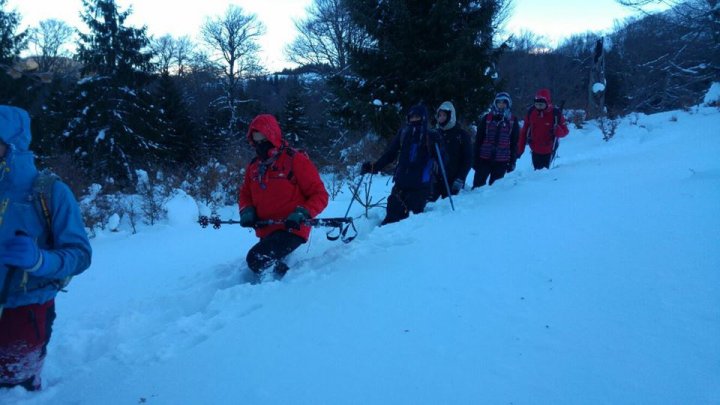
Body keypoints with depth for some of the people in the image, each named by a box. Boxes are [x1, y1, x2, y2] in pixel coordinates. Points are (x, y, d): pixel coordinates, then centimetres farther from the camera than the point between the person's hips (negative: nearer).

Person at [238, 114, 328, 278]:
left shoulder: (295, 160, -10)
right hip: (266, 232, 8)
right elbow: (245, 194, 20)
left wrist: (301, 214, -26)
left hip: (291, 229, -8)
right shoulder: (253, 167, 8)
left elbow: (319, 194, -10)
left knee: (256, 259, -26)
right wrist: (247, 211, -3)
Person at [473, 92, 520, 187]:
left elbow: (514, 143, 7)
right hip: (484, 159, 0)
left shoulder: (513, 121, 5)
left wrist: (512, 161, 3)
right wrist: (475, 159, 0)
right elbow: (478, 140, 4)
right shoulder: (487, 118, 3)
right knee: (478, 184, -1)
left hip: (501, 162, 0)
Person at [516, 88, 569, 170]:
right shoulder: (531, 112, -6)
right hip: (535, 151, 3)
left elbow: (565, 131, -7)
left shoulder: (555, 113, -13)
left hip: (549, 151, -3)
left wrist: (557, 131, -32)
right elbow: (524, 131, 2)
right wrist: (520, 149, 2)